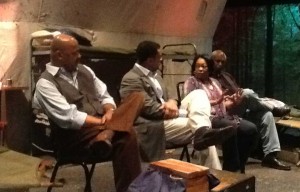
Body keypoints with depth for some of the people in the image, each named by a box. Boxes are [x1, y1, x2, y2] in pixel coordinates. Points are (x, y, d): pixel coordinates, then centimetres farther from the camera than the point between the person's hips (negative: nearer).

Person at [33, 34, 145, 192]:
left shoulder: (84, 70, 14)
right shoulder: (46, 83, -9)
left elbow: (104, 96, 13)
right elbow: (69, 118, -18)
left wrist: (110, 113, -10)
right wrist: (104, 122, -17)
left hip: (102, 123, 8)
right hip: (75, 136, -7)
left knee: (136, 97, -10)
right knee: (126, 135, -31)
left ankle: (106, 134, -31)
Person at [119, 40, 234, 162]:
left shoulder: (154, 74, 19)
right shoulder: (131, 79, -14)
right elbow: (151, 110, -22)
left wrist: (172, 102, -11)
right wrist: (190, 112, -16)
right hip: (155, 128, -10)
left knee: (198, 94, -10)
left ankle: (203, 132, -36)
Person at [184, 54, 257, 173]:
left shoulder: (214, 82, 24)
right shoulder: (191, 82, 2)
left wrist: (232, 102, -1)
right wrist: (216, 101, -21)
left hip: (223, 116, 7)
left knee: (251, 128, -13)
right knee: (231, 127, -35)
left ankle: (239, 166, -4)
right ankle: (231, 169, -23)